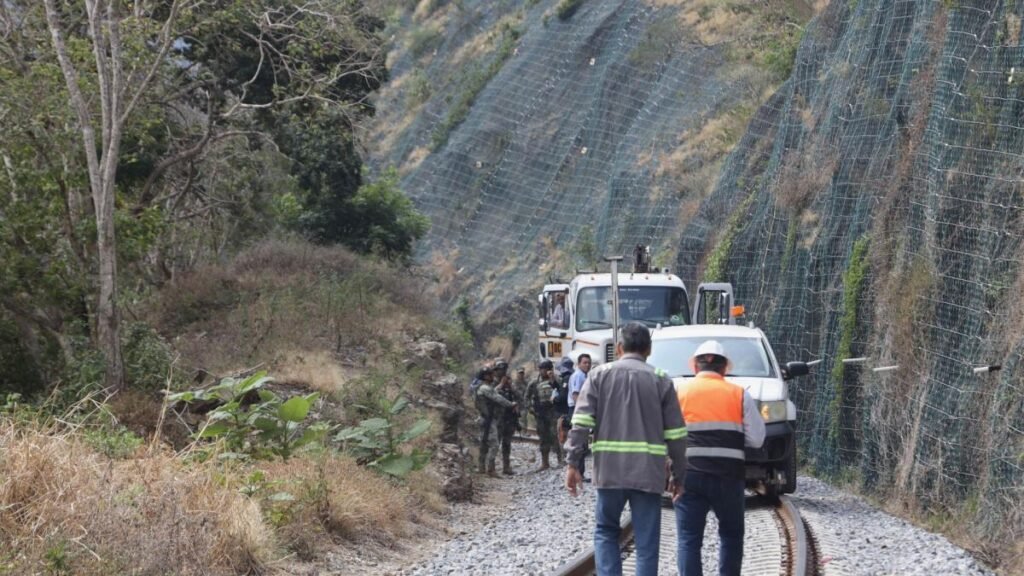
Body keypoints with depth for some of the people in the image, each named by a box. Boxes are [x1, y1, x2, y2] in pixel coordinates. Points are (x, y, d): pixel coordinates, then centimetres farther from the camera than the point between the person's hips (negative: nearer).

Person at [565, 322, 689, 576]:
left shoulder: (600, 375, 6)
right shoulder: (661, 380, 5)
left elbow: (581, 422, -2)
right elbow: (676, 434, 3)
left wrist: (574, 464, 0)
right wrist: (678, 476, 10)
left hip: (609, 469, 1)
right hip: (649, 470, 0)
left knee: (606, 531, 16)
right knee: (647, 541, 4)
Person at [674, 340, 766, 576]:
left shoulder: (679, 393, 4)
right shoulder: (740, 395, 5)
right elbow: (756, 439, 2)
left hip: (689, 476, 0)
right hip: (728, 476, 1)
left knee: (688, 539, 0)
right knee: (731, 535, 17)